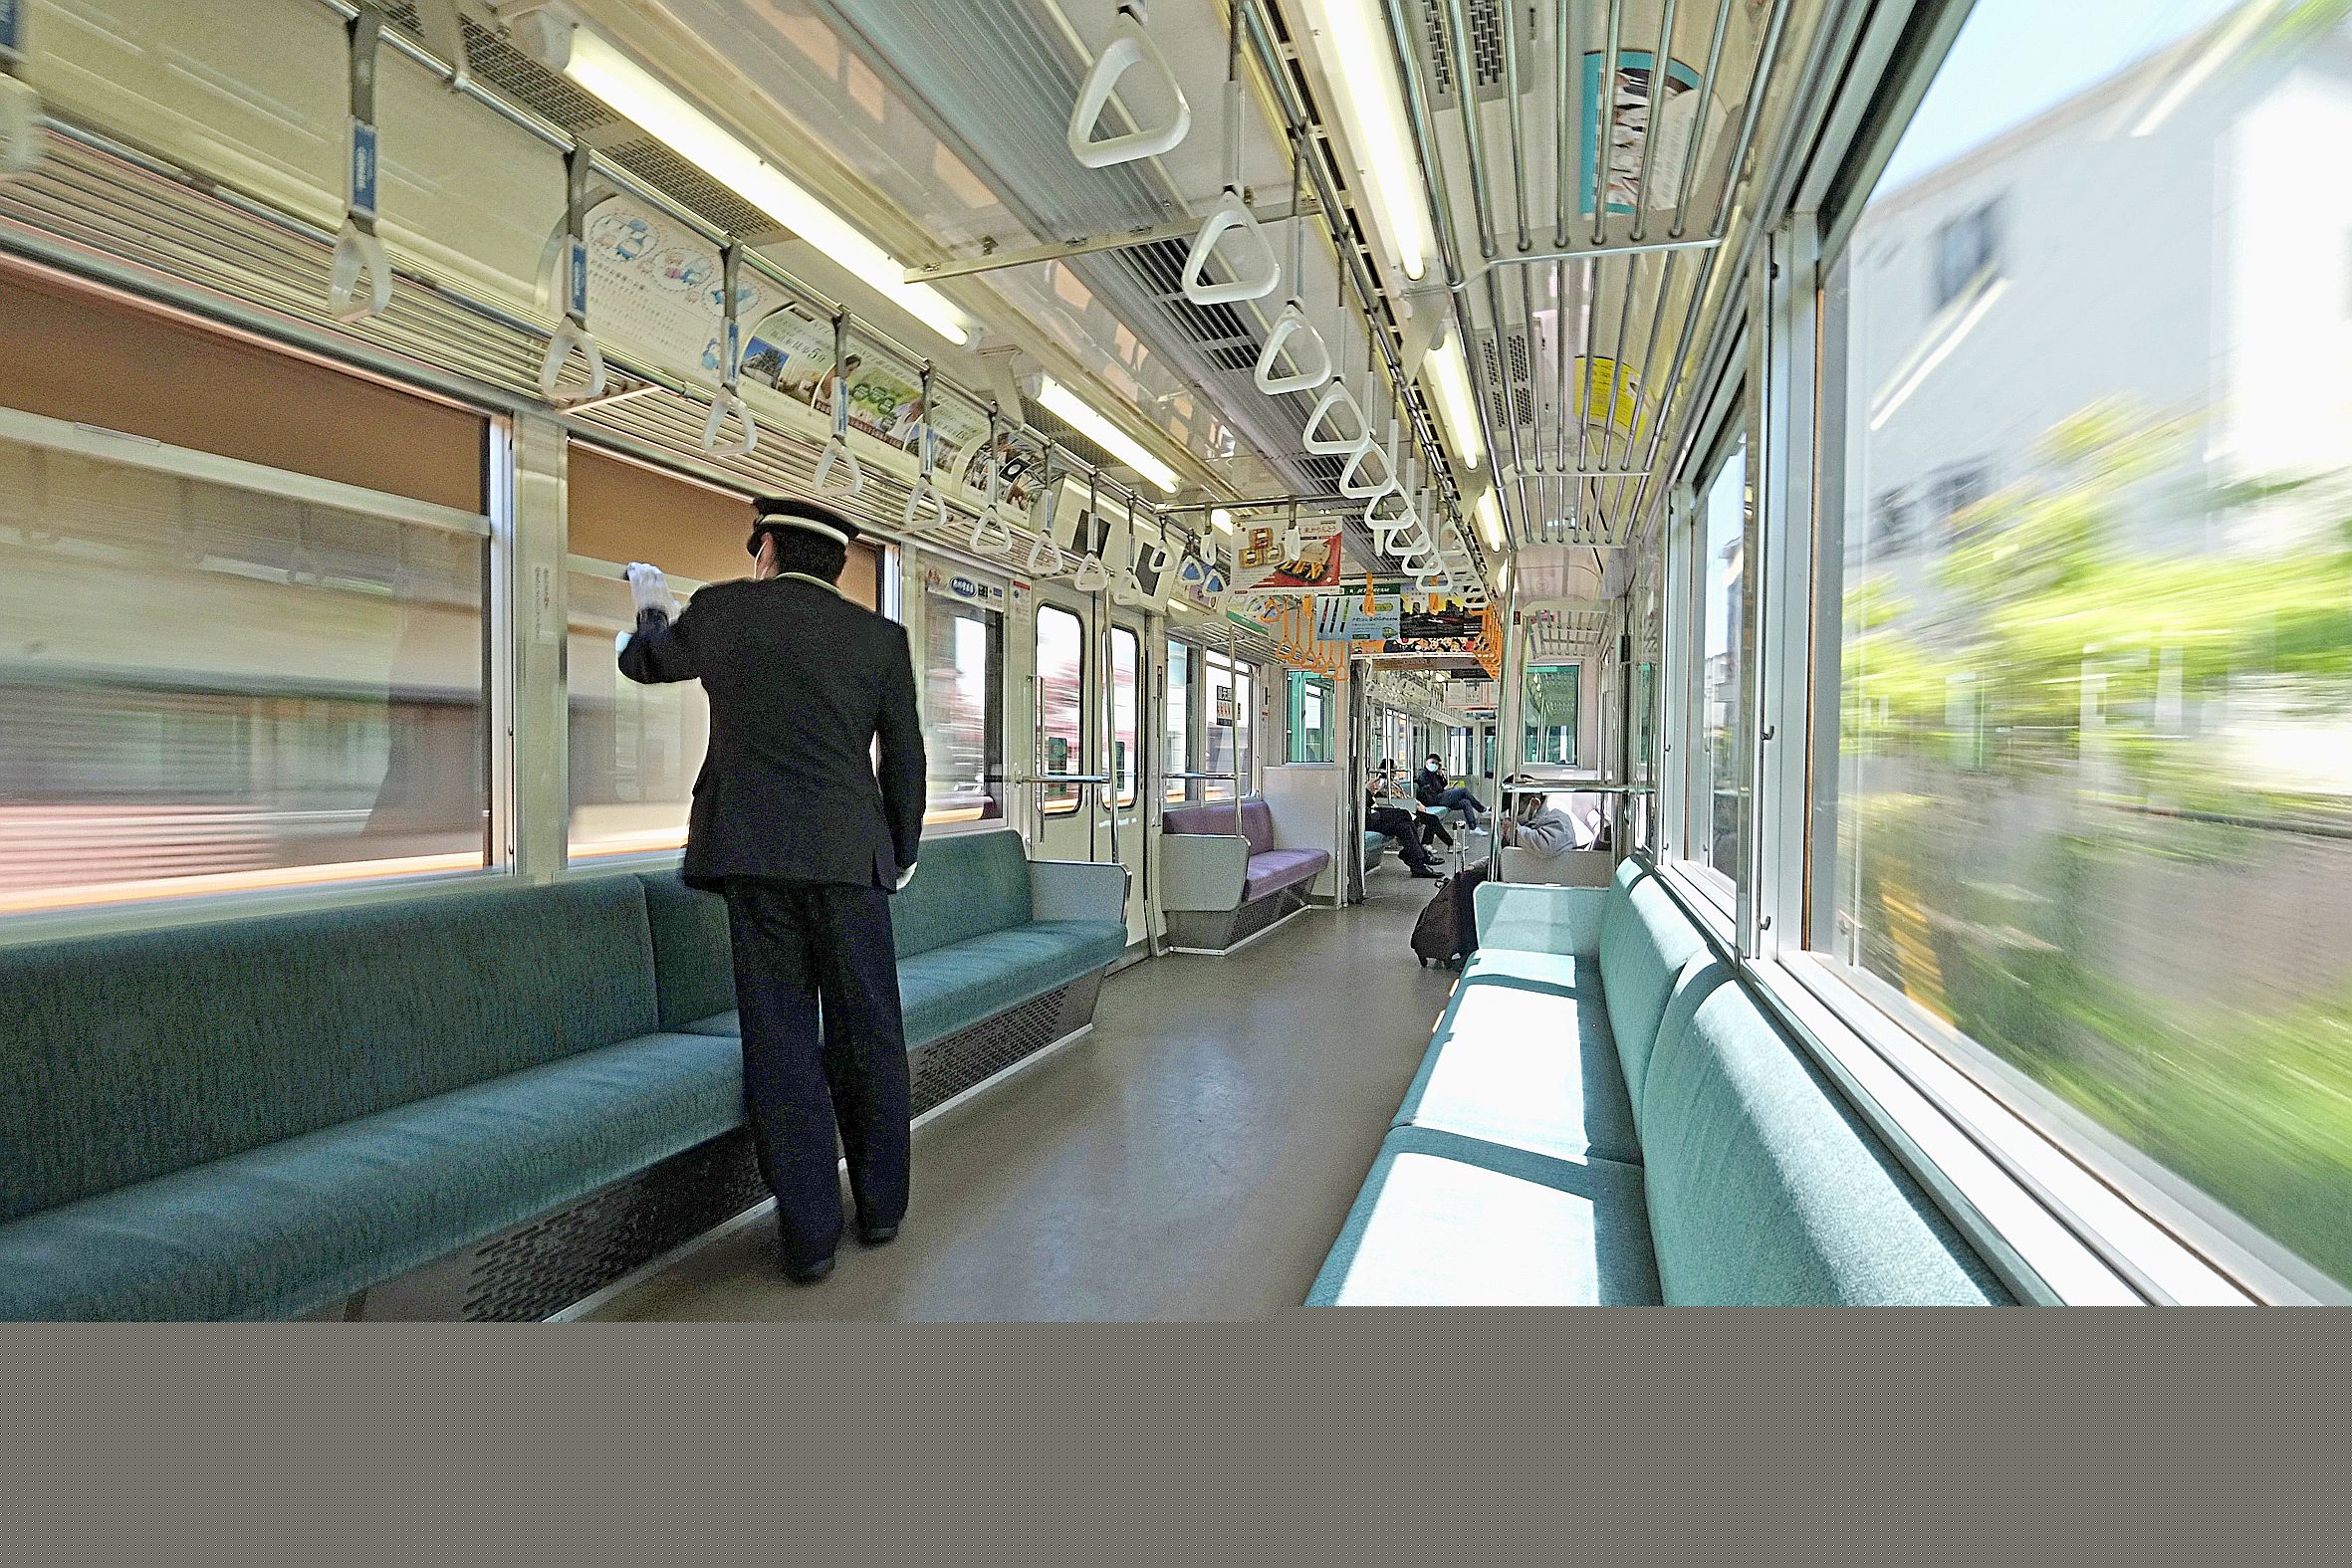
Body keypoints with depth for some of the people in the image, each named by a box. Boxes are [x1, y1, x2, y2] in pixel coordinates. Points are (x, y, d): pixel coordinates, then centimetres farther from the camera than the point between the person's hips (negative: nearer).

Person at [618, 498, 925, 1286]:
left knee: (781, 1041, 5)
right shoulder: (881, 635, 6)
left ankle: (810, 1232, 12)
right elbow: (905, 757, 6)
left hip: (756, 852, 0)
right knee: (867, 1034, 11)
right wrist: (902, 853, 18)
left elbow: (644, 662, 24)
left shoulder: (724, 608, 6)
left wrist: (653, 609, 46)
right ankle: (881, 1206, 24)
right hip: (851, 855, 1)